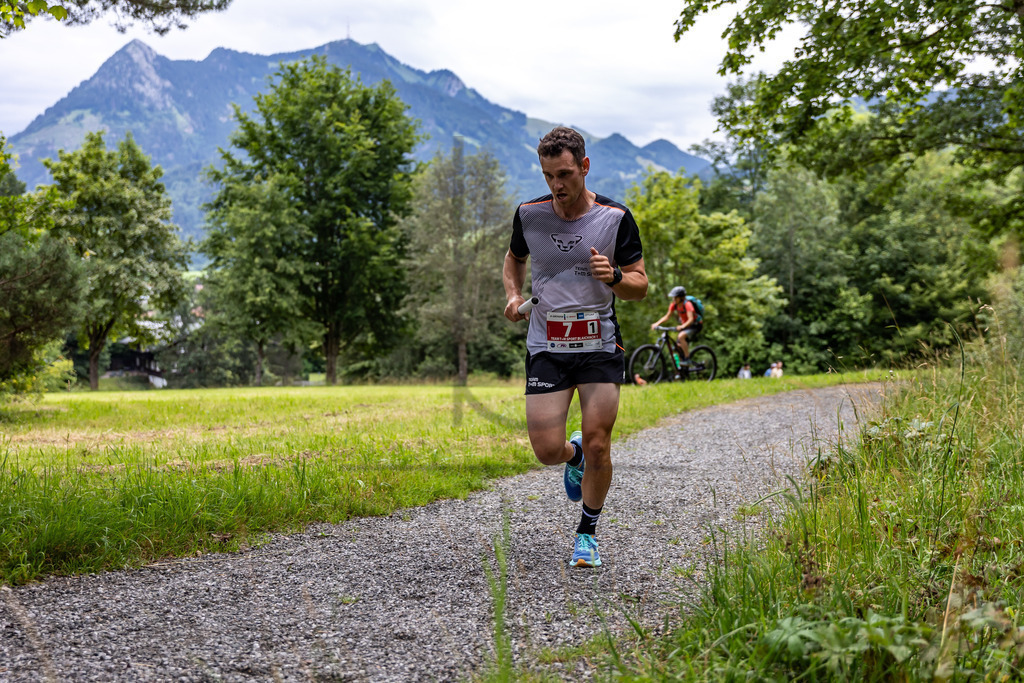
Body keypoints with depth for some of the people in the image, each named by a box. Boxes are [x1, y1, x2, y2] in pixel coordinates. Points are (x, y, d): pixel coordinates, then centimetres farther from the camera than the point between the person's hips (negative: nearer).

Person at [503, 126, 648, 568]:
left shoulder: (615, 217, -6)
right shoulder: (528, 214, 0)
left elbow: (640, 286, -1)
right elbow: (514, 258, 20)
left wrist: (614, 276, -23)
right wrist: (513, 295, 1)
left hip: (600, 345, -1)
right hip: (546, 346, 1)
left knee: (597, 445, -5)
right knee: (547, 451, -6)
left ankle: (587, 533, 18)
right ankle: (574, 455, 33)